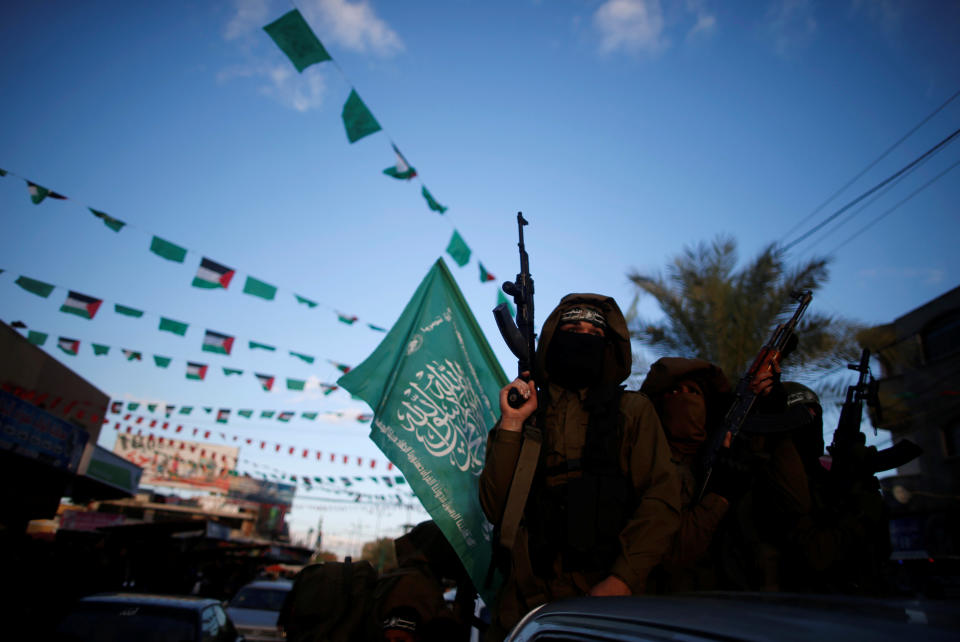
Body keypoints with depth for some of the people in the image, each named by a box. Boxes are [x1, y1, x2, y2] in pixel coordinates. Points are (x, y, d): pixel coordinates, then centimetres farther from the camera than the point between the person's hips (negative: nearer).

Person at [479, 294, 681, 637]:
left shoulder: (632, 410, 4)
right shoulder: (523, 413, 6)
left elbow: (661, 499, -4)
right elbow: (497, 510, -1)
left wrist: (622, 579, -15)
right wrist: (512, 424, -9)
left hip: (605, 598, -1)